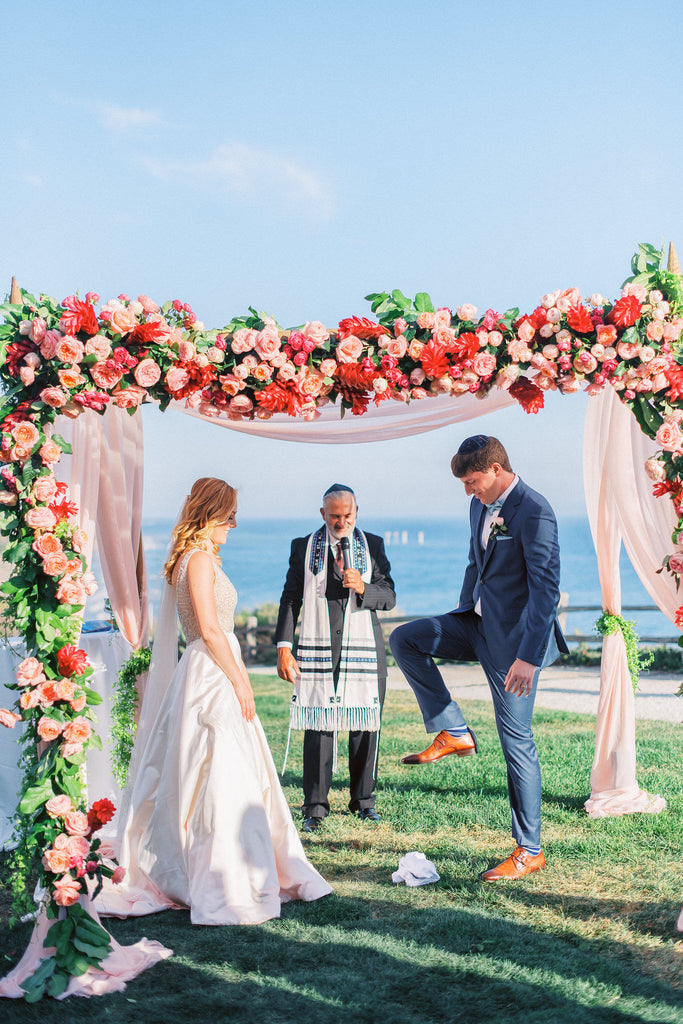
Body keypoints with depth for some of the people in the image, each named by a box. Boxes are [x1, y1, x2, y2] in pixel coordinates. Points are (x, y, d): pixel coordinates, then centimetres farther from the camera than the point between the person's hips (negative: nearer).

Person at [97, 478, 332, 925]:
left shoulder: (201, 558, 17)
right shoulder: (200, 558, -13)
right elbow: (209, 629, -19)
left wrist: (240, 677, 18)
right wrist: (239, 682, -14)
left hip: (215, 677, 10)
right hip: (212, 677, -10)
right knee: (224, 783, -7)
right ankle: (228, 892, -1)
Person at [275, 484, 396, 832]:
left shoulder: (373, 546, 9)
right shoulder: (303, 547, 7)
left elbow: (389, 598, 5)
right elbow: (290, 599, 6)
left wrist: (362, 587, -16)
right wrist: (284, 648, -1)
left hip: (363, 647, 1)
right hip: (317, 650, -1)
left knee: (365, 727, 4)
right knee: (318, 728, -4)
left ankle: (363, 800, 20)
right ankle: (315, 807, 4)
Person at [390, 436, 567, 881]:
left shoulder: (534, 513, -20)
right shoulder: (481, 506, 7)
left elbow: (546, 589, -24)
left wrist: (528, 656, -28)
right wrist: (461, 622, 20)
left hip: (515, 637, -8)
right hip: (479, 622, 8)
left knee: (516, 740, -3)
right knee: (405, 640, -1)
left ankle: (530, 851, 8)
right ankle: (454, 733, 6)